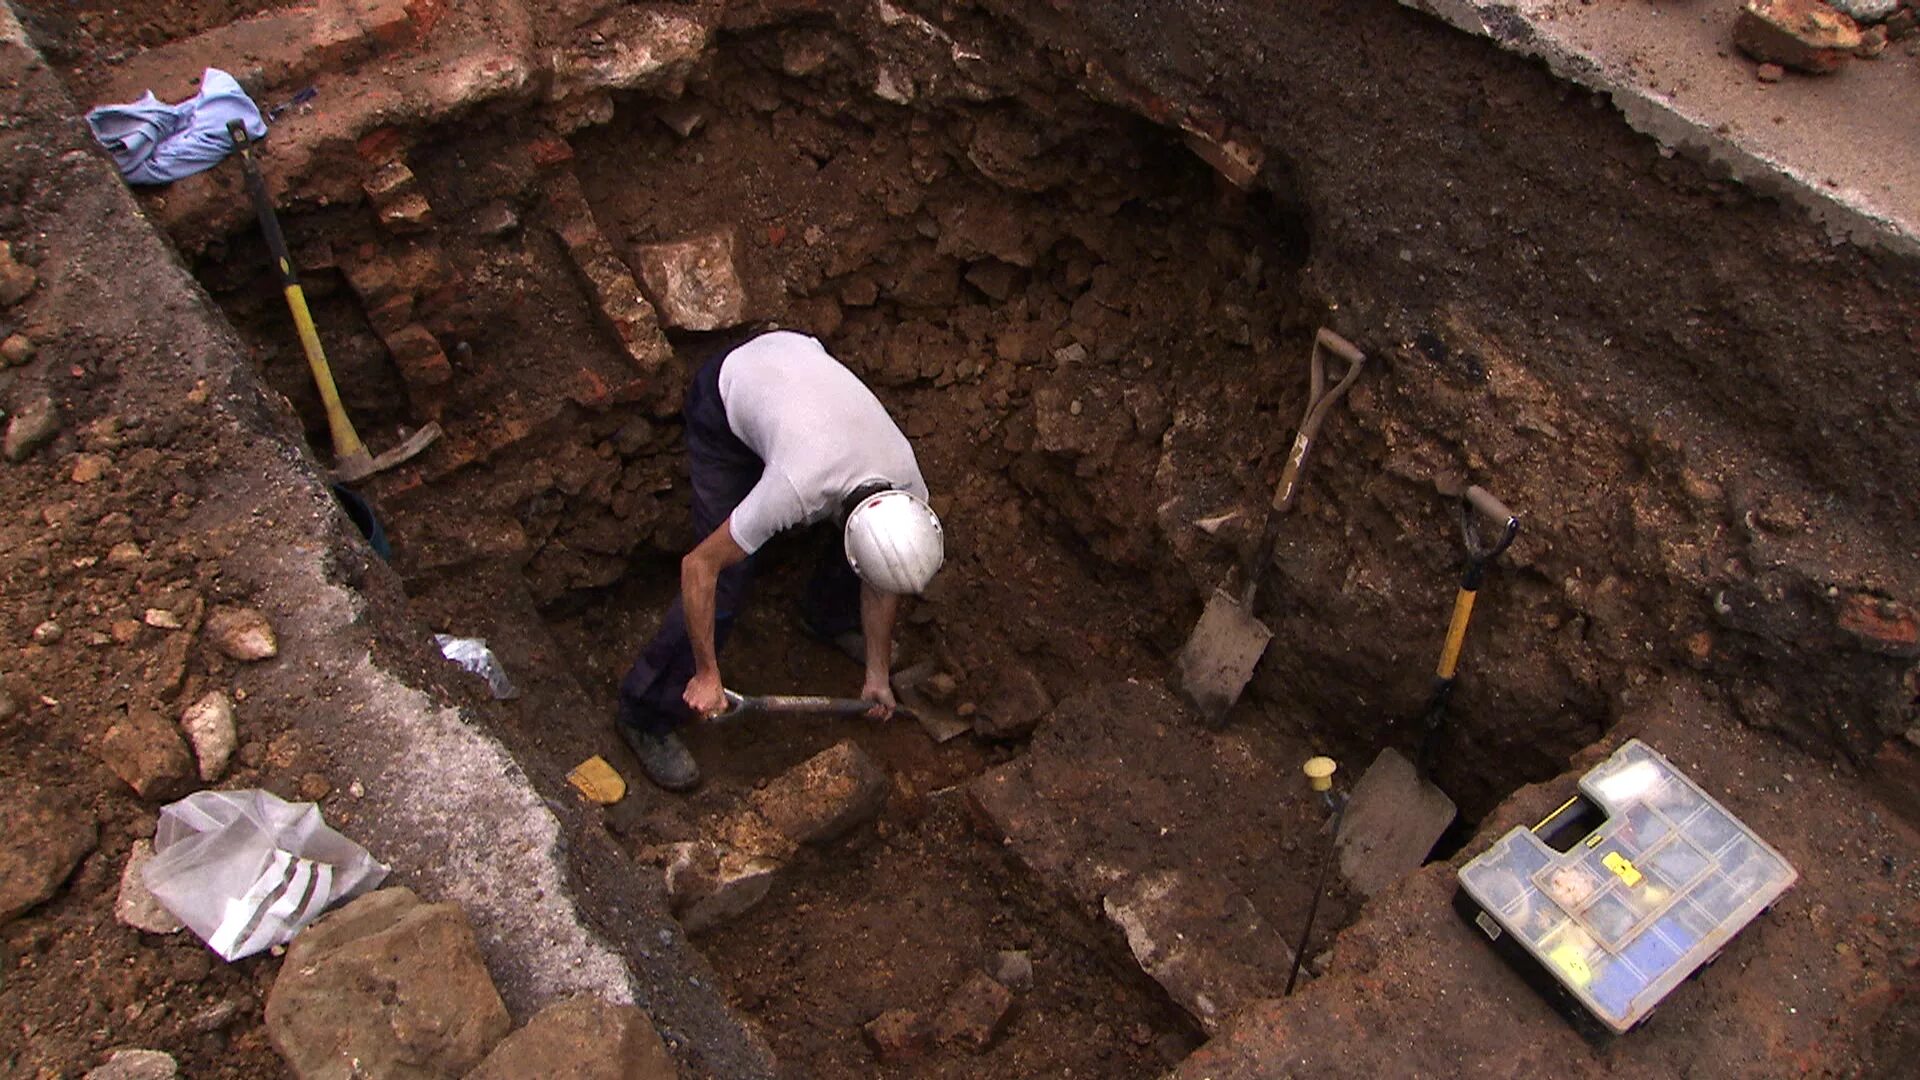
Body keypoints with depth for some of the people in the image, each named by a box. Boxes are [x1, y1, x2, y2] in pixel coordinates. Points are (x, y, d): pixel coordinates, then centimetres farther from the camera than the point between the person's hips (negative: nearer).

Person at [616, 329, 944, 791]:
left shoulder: (907, 489, -23)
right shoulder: (796, 491, -41)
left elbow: (882, 585, -4)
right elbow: (699, 565, -30)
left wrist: (878, 674, 6)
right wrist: (707, 674, -20)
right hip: (724, 397, -5)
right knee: (727, 577, -12)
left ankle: (829, 617, 30)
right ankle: (646, 716, 4)